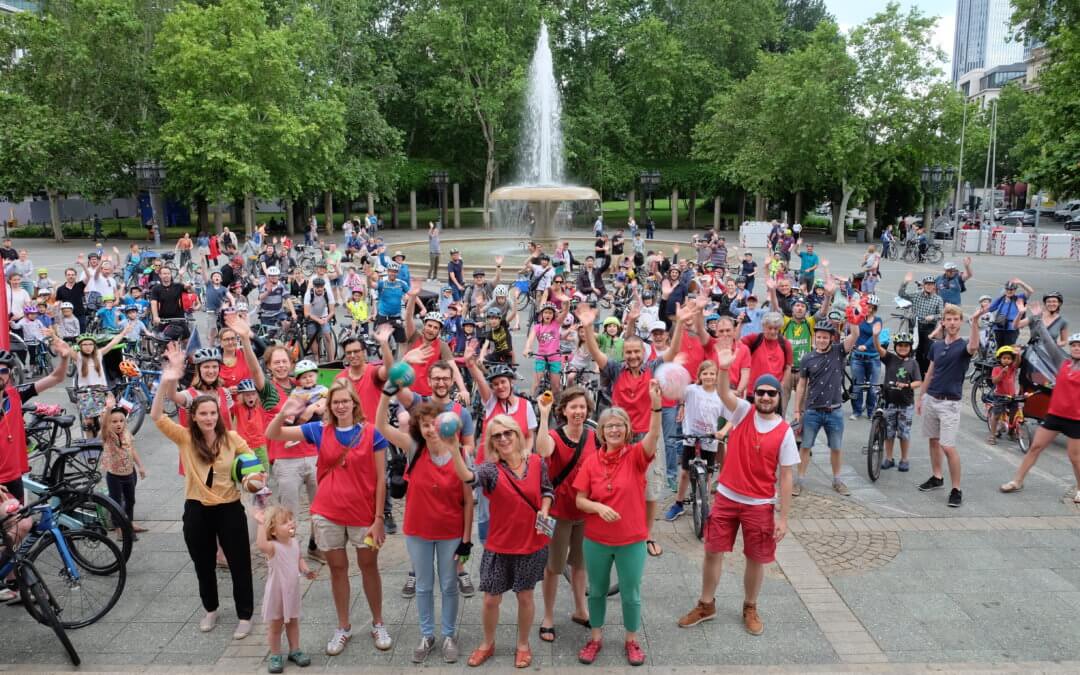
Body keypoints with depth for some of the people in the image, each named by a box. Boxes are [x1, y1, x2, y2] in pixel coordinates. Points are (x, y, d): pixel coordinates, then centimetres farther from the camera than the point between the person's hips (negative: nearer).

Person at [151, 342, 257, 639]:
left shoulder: (231, 438, -6)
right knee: (203, 565, 18)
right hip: (196, 510, 1)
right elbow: (157, 416, -20)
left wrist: (255, 475, -16)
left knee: (239, 564, 6)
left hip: (229, 508, -1)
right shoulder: (185, 438, -7)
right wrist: (167, 381, -33)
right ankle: (210, 609, 40)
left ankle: (245, 616, 22)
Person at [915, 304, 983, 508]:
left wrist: (974, 322, -48)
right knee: (933, 441, 15)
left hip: (950, 403, -6)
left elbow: (974, 347, -35)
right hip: (931, 399, 6)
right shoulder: (936, 346, 8)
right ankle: (937, 477, 31)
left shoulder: (963, 346, -8)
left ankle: (956, 489, -1)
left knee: (948, 447, -10)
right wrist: (920, 397, 16)